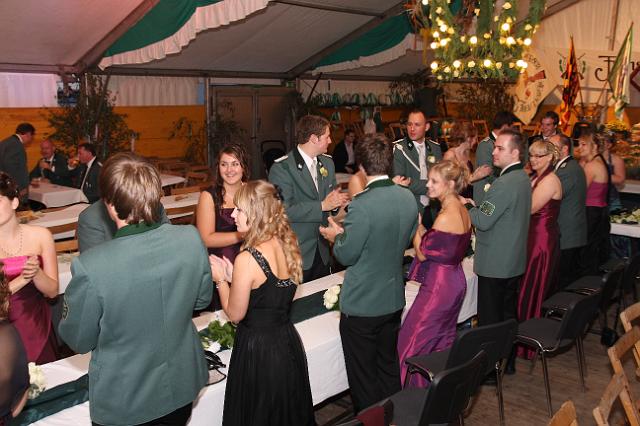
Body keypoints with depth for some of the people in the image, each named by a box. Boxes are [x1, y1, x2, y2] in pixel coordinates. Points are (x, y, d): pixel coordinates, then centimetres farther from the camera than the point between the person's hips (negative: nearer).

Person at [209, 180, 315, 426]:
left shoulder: (247, 259, -25)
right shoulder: (288, 245, -3)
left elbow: (235, 314, -13)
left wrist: (220, 279, 0)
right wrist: (233, 275, 6)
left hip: (258, 349, -7)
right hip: (288, 343, 7)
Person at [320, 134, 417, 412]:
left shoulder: (362, 204, -26)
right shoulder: (408, 198, -3)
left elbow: (346, 256, -18)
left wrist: (338, 236, 3)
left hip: (362, 305, -7)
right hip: (394, 299, 7)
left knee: (363, 376, 12)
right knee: (389, 366, 24)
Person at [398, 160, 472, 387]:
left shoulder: (446, 217, -23)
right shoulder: (463, 211, 4)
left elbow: (423, 253, -15)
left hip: (438, 287, -9)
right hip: (455, 281, 10)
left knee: (414, 342, 3)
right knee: (444, 342, 21)